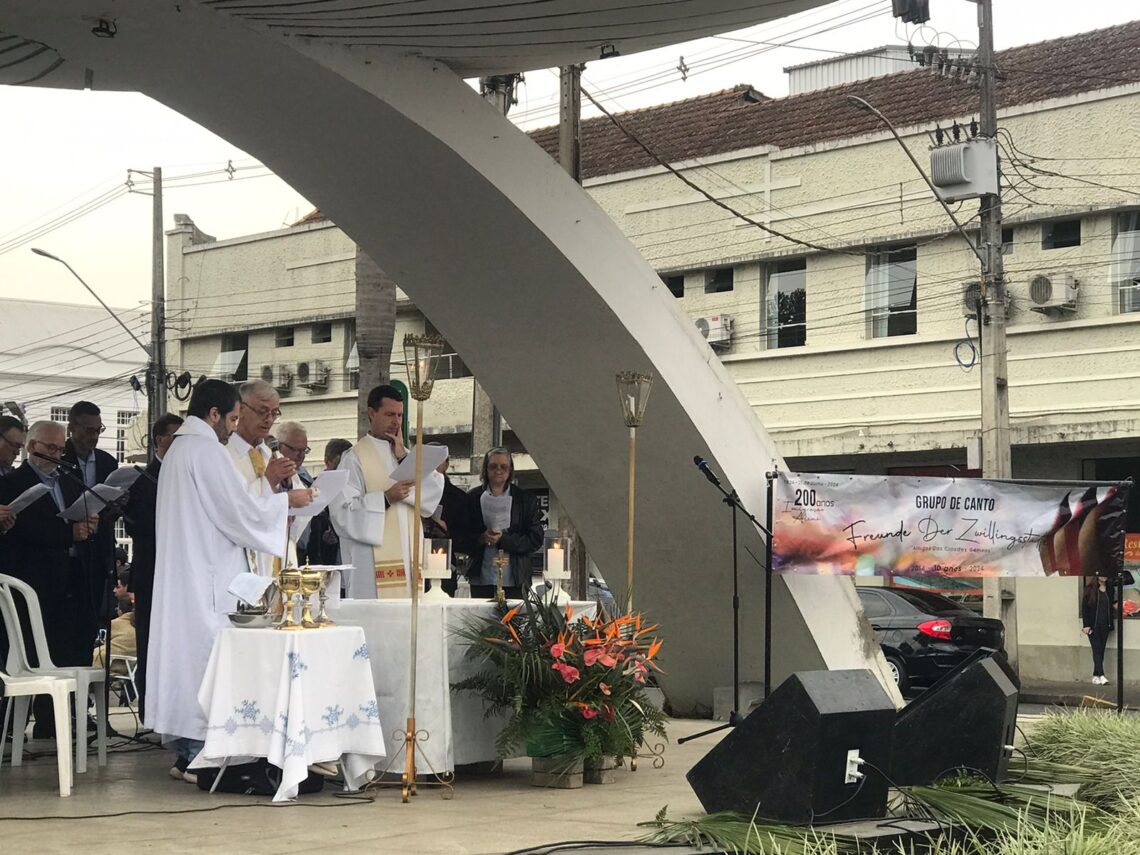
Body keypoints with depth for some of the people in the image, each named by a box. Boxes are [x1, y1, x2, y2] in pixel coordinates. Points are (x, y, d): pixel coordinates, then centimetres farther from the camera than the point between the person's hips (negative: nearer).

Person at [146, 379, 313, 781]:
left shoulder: (176, 450, 17)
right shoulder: (208, 451, -14)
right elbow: (241, 509, -16)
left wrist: (273, 506, 21)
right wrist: (287, 500, -2)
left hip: (179, 575, 10)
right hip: (208, 577, -10)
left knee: (183, 650, 10)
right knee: (206, 655, -7)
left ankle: (184, 751, 14)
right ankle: (199, 755, -6)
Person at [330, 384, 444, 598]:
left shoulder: (404, 454, 18)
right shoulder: (355, 457, -1)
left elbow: (435, 492, 4)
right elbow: (343, 510, -10)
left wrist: (403, 457, -2)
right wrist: (385, 498, -18)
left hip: (407, 557, 6)